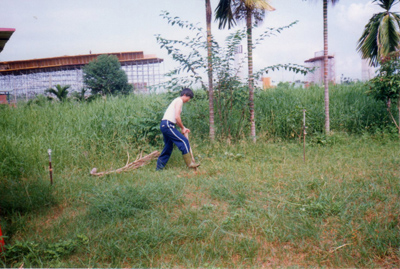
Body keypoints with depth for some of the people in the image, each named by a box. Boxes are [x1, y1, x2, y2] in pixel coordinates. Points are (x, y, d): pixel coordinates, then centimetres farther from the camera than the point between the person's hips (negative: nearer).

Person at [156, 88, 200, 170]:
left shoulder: (177, 100, 23)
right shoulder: (179, 101, -7)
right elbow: (177, 117, -18)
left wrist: (183, 128, 17)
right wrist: (183, 128, -5)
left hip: (164, 125, 10)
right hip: (168, 124, -10)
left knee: (168, 146, 16)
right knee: (184, 141, -10)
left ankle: (159, 166, 21)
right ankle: (189, 163, -7)